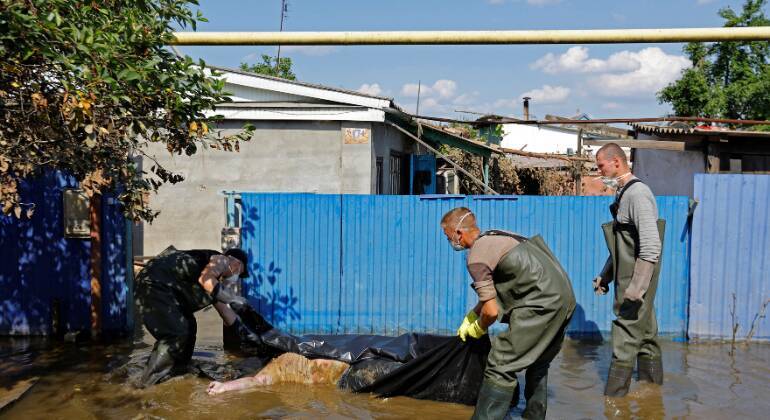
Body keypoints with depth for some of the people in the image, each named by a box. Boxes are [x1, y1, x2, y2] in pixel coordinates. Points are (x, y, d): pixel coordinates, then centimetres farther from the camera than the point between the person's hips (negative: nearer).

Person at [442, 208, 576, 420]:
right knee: (538, 363, 25)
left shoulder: (476, 257, -10)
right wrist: (470, 318, 28)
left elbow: (491, 311, -11)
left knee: (500, 367, -6)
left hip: (542, 304, -10)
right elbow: (492, 291, 26)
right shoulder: (494, 236, 18)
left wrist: (478, 329, 9)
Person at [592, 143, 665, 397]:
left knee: (625, 341, -4)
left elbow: (651, 246, -23)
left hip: (637, 281, -10)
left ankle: (613, 399, 4)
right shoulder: (623, 194, 13)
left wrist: (637, 287, -25)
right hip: (628, 280, 10)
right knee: (645, 337, 17)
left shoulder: (637, 193, -16)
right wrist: (605, 275, 22)